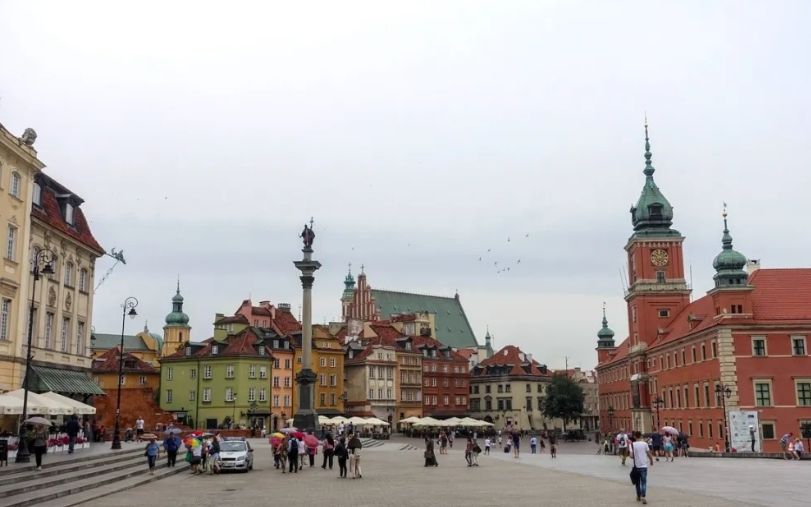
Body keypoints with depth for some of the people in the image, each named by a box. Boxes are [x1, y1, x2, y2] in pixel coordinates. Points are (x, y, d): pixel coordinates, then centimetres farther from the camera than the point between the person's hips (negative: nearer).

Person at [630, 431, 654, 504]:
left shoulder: (633, 444, -4)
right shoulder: (644, 444, -3)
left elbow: (631, 456, -11)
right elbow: (649, 454, -1)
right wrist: (651, 461, 17)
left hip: (636, 466, 1)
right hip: (644, 465, -1)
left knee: (637, 482, 16)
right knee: (643, 482, -2)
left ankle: (638, 496, 26)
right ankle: (643, 497, -17)